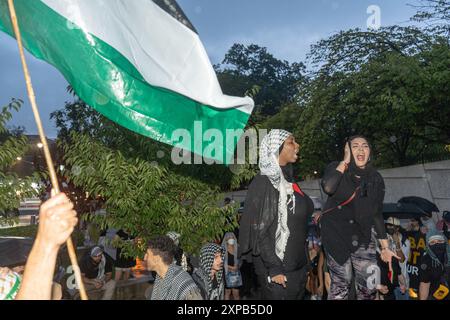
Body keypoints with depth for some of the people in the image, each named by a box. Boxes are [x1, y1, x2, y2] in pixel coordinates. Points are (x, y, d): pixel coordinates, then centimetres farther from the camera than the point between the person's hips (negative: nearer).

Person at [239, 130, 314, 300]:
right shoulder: (263, 183, -15)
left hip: (297, 265, 8)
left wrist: (304, 263, 15)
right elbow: (260, 229, -18)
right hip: (278, 270, -8)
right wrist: (274, 268, -21)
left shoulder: (288, 181, 9)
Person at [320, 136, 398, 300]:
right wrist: (345, 161, -14)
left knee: (370, 286, -6)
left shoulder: (376, 179, 7)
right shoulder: (336, 168, -2)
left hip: (362, 234, 3)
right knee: (341, 284, -6)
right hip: (336, 232, -3)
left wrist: (385, 247, 8)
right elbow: (328, 187, -26)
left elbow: (377, 214, 11)